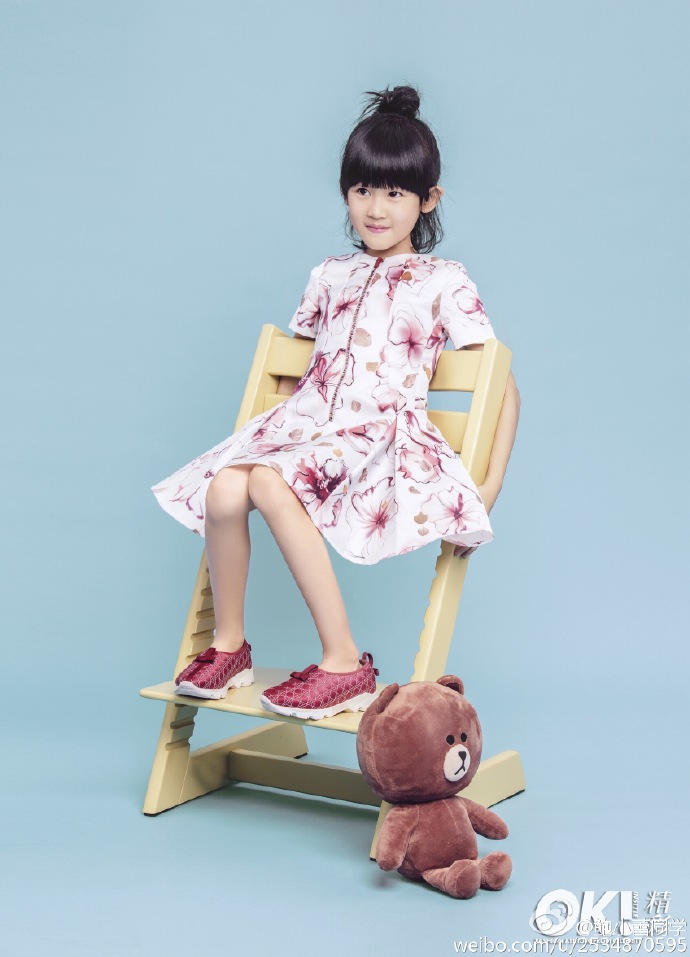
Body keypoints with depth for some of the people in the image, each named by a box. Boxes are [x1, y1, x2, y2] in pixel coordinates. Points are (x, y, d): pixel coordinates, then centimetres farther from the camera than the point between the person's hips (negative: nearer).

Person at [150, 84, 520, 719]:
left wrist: (488, 492, -5)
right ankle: (228, 646, -4)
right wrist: (274, 426, 17)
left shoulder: (445, 282, 6)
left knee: (271, 485, -34)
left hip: (384, 436, -4)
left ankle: (345, 665, -27)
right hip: (307, 423, 5)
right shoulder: (330, 277, 19)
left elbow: (504, 386, 3)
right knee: (223, 489, -27)